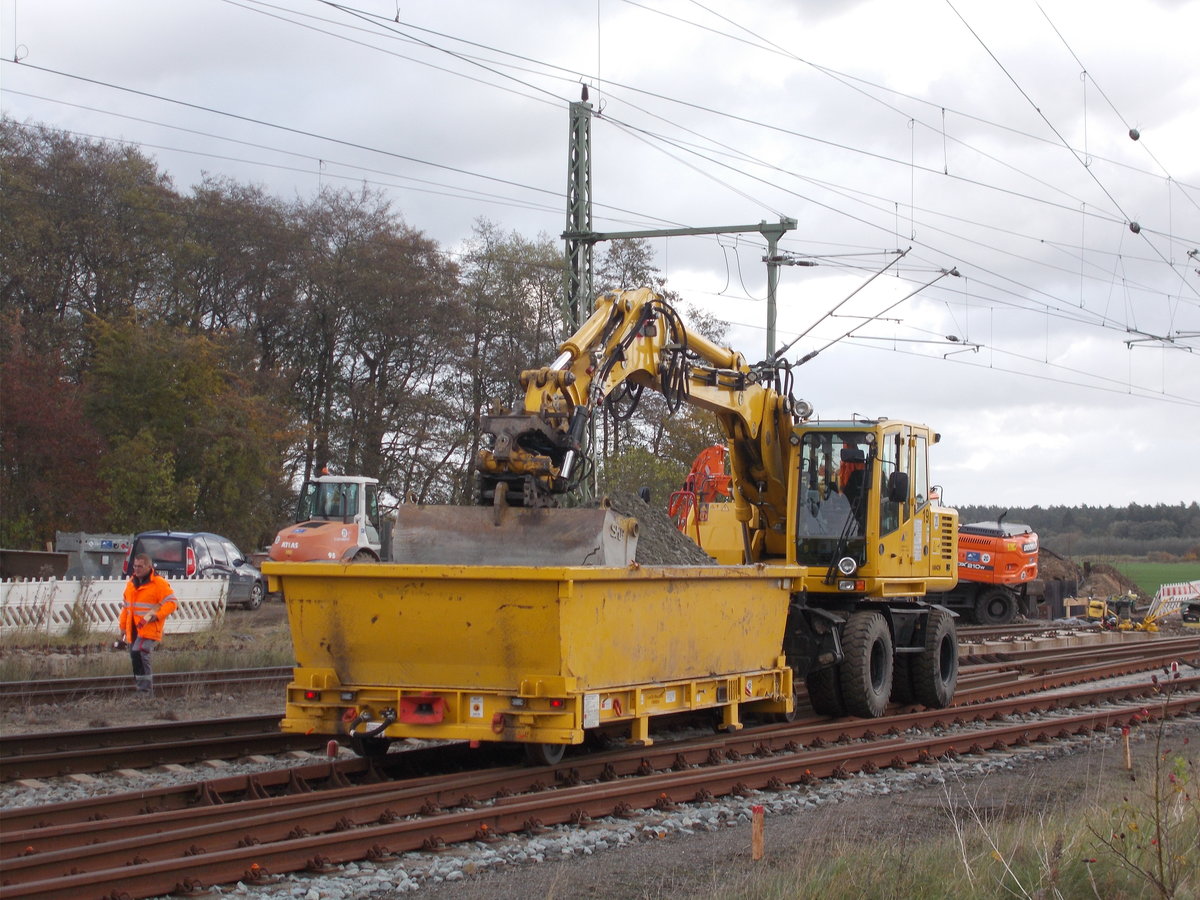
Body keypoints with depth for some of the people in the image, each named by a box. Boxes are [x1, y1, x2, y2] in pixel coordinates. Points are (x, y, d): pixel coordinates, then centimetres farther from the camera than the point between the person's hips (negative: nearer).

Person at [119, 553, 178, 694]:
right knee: (135, 657, 9)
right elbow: (126, 606, 24)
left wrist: (157, 615, -21)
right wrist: (123, 625, 22)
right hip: (133, 629, 8)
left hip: (149, 628, -8)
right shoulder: (131, 583, 16)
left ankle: (145, 691, -21)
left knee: (139, 654, -23)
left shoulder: (159, 583, -8)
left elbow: (172, 602, -11)